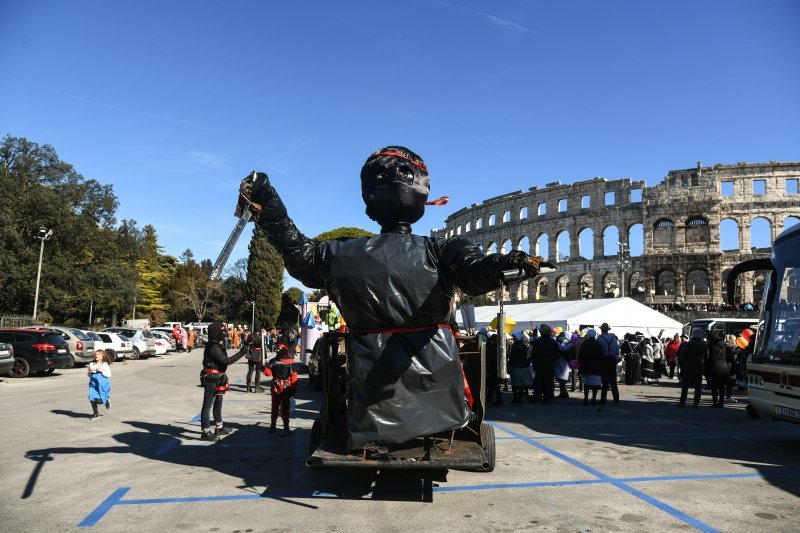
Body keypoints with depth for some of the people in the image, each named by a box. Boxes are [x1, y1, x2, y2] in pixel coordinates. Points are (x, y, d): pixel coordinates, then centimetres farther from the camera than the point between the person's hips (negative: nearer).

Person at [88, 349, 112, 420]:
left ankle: (107, 400, 25)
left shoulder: (105, 365, -2)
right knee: (92, 399, -3)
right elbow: (88, 374, 16)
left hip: (103, 385, -4)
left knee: (99, 401, -11)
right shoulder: (91, 364, 7)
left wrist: (101, 371, -18)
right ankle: (95, 413, 15)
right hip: (93, 384, 4)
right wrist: (90, 372, -6)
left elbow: (109, 374, -6)